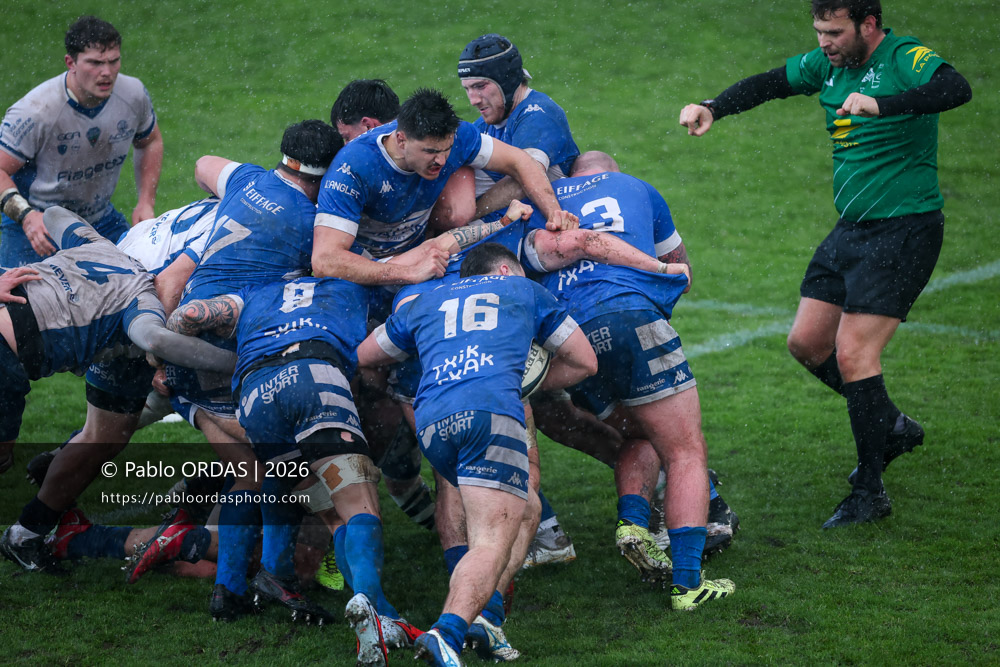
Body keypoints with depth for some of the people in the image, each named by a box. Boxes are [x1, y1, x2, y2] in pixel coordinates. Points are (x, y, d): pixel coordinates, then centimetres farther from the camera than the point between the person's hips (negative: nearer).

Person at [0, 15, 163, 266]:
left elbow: (150, 143, 11)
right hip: (37, 225, -5)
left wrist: (146, 202, 0)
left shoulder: (133, 94, -10)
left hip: (101, 220, 5)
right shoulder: (36, 111, -27)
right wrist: (26, 215, -37)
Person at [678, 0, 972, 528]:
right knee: (806, 343, 11)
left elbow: (956, 89, -37)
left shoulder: (905, 59, -18)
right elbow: (771, 83, 18)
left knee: (852, 354, -14)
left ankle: (869, 492, -3)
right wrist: (713, 109, 2)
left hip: (904, 231, -9)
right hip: (851, 229, 9)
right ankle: (891, 427, 29)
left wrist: (881, 104, -50)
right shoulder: (830, 63, 6)